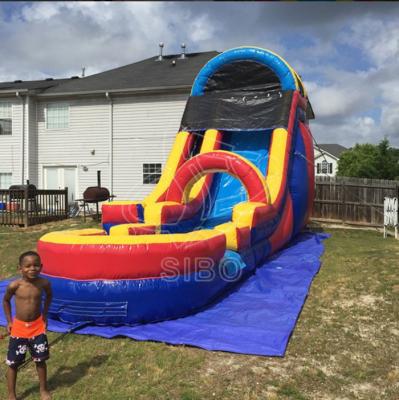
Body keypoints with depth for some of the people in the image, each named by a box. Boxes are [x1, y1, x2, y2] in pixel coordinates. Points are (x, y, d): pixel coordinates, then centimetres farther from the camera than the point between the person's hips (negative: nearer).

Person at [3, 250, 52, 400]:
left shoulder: (44, 283, -13)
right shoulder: (14, 285, -17)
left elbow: (49, 296, 11)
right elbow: (6, 300, 4)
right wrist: (9, 321, 2)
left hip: (38, 326, 1)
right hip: (19, 327, -1)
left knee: (40, 360, 12)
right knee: (13, 363, 7)